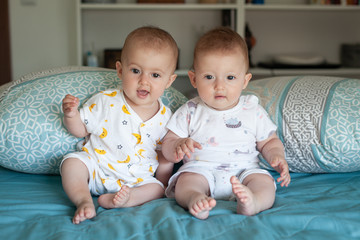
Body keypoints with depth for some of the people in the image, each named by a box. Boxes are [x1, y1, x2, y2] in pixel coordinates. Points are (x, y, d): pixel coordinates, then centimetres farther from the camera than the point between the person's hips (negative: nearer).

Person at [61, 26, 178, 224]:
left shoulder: (165, 118, -4)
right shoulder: (105, 102, -9)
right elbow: (80, 129, 0)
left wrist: (162, 188, 4)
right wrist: (71, 115, -21)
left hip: (135, 179, 2)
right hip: (96, 166, -1)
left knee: (156, 188, -20)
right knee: (72, 162, -23)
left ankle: (115, 199, -35)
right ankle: (84, 201, -33)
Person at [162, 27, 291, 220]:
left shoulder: (253, 111, 10)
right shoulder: (190, 112, 6)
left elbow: (269, 141, 19)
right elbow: (168, 145, 6)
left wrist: (277, 157, -4)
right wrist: (179, 146, -19)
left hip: (244, 170, 1)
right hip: (201, 169, -1)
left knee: (264, 182, -27)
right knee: (186, 180, -31)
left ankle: (253, 202, -54)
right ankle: (194, 199, -59)